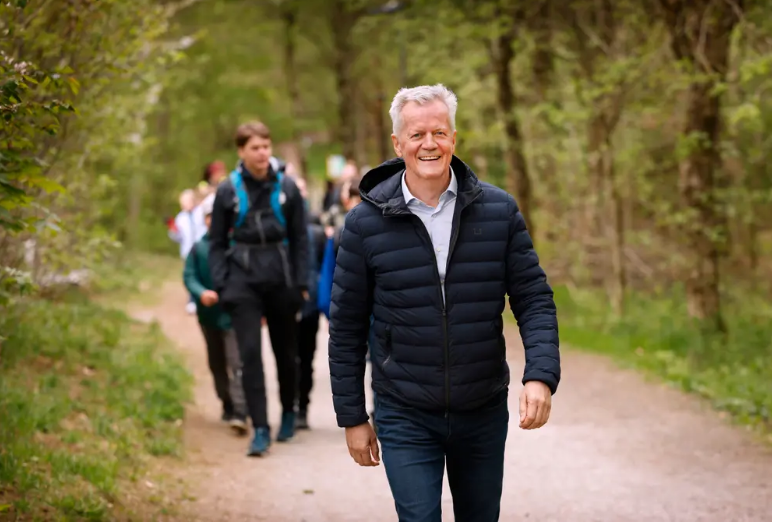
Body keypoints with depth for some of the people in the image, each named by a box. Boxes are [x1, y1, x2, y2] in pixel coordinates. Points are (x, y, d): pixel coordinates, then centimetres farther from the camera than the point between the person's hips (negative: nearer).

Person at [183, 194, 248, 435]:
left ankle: (239, 413, -19)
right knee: (217, 364, 16)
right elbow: (189, 276, -1)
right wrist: (201, 293, -22)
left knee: (237, 363, -14)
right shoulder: (198, 247, 4)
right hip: (210, 315, 4)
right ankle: (228, 406, 32)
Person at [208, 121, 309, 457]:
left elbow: (300, 239, 6)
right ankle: (260, 429, -6)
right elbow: (217, 244, 7)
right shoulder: (228, 191, 1)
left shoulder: (286, 187, 2)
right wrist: (220, 285, -3)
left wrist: (302, 283, 0)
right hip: (243, 281, -1)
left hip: (281, 280, 1)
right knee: (250, 353, -9)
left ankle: (288, 412, 35)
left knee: (285, 351, 12)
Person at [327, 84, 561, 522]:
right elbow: (347, 327, -1)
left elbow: (534, 298, -2)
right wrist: (352, 417, -1)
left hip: (485, 412, 2)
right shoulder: (366, 223, -6)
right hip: (406, 418, -2)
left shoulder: (499, 210, -3)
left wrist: (541, 375, -18)